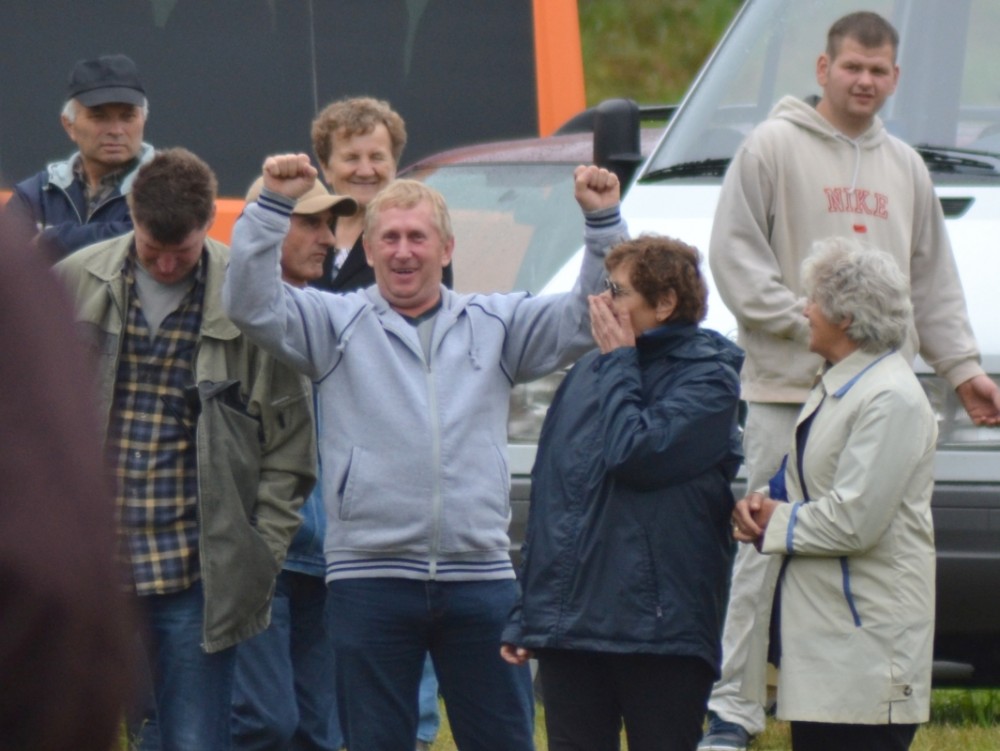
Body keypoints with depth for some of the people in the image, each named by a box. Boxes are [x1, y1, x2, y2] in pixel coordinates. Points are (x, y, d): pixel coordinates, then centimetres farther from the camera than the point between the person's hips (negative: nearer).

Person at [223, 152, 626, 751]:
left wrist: (604, 223, -6)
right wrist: (274, 206, -17)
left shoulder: (496, 324, 12)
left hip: (481, 578, 2)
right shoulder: (337, 323, 6)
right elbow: (252, 305, -6)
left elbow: (589, 318, 7)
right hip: (371, 582, -1)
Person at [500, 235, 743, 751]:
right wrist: (525, 614, 14)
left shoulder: (707, 375, -5)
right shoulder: (587, 373, 13)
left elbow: (634, 453, -21)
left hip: (661, 630, -6)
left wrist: (619, 361, -6)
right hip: (568, 625, 6)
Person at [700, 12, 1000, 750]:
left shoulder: (904, 167, 18)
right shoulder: (773, 148, 0)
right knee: (766, 548, -7)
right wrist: (806, 322, -13)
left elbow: (935, 280, 22)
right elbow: (735, 254, -5)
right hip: (786, 385, -5)